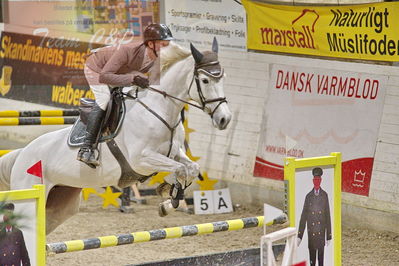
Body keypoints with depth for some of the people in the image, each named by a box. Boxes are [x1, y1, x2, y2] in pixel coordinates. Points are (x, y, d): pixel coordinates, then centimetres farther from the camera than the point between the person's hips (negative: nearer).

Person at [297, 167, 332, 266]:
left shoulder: (324, 195, 1)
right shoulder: (308, 197, 0)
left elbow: (328, 216, 3)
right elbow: (303, 216, 0)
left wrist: (329, 236, 2)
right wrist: (299, 235, -5)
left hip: (321, 232, 0)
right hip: (311, 231, 0)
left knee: (321, 255, 4)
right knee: (312, 256, 6)